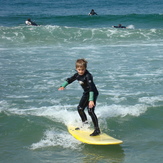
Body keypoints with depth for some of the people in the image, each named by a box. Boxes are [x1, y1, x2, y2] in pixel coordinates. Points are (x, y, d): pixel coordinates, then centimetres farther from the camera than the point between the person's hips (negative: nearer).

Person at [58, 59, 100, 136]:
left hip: (93, 93, -9)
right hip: (86, 93, 9)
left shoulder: (88, 76, -29)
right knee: (80, 108, 16)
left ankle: (97, 130, -18)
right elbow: (69, 80, 13)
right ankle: (85, 124, 35)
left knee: (90, 110, -20)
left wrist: (91, 100, -47)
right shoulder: (77, 75, -3)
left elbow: (91, 88, -38)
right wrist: (63, 86, -5)